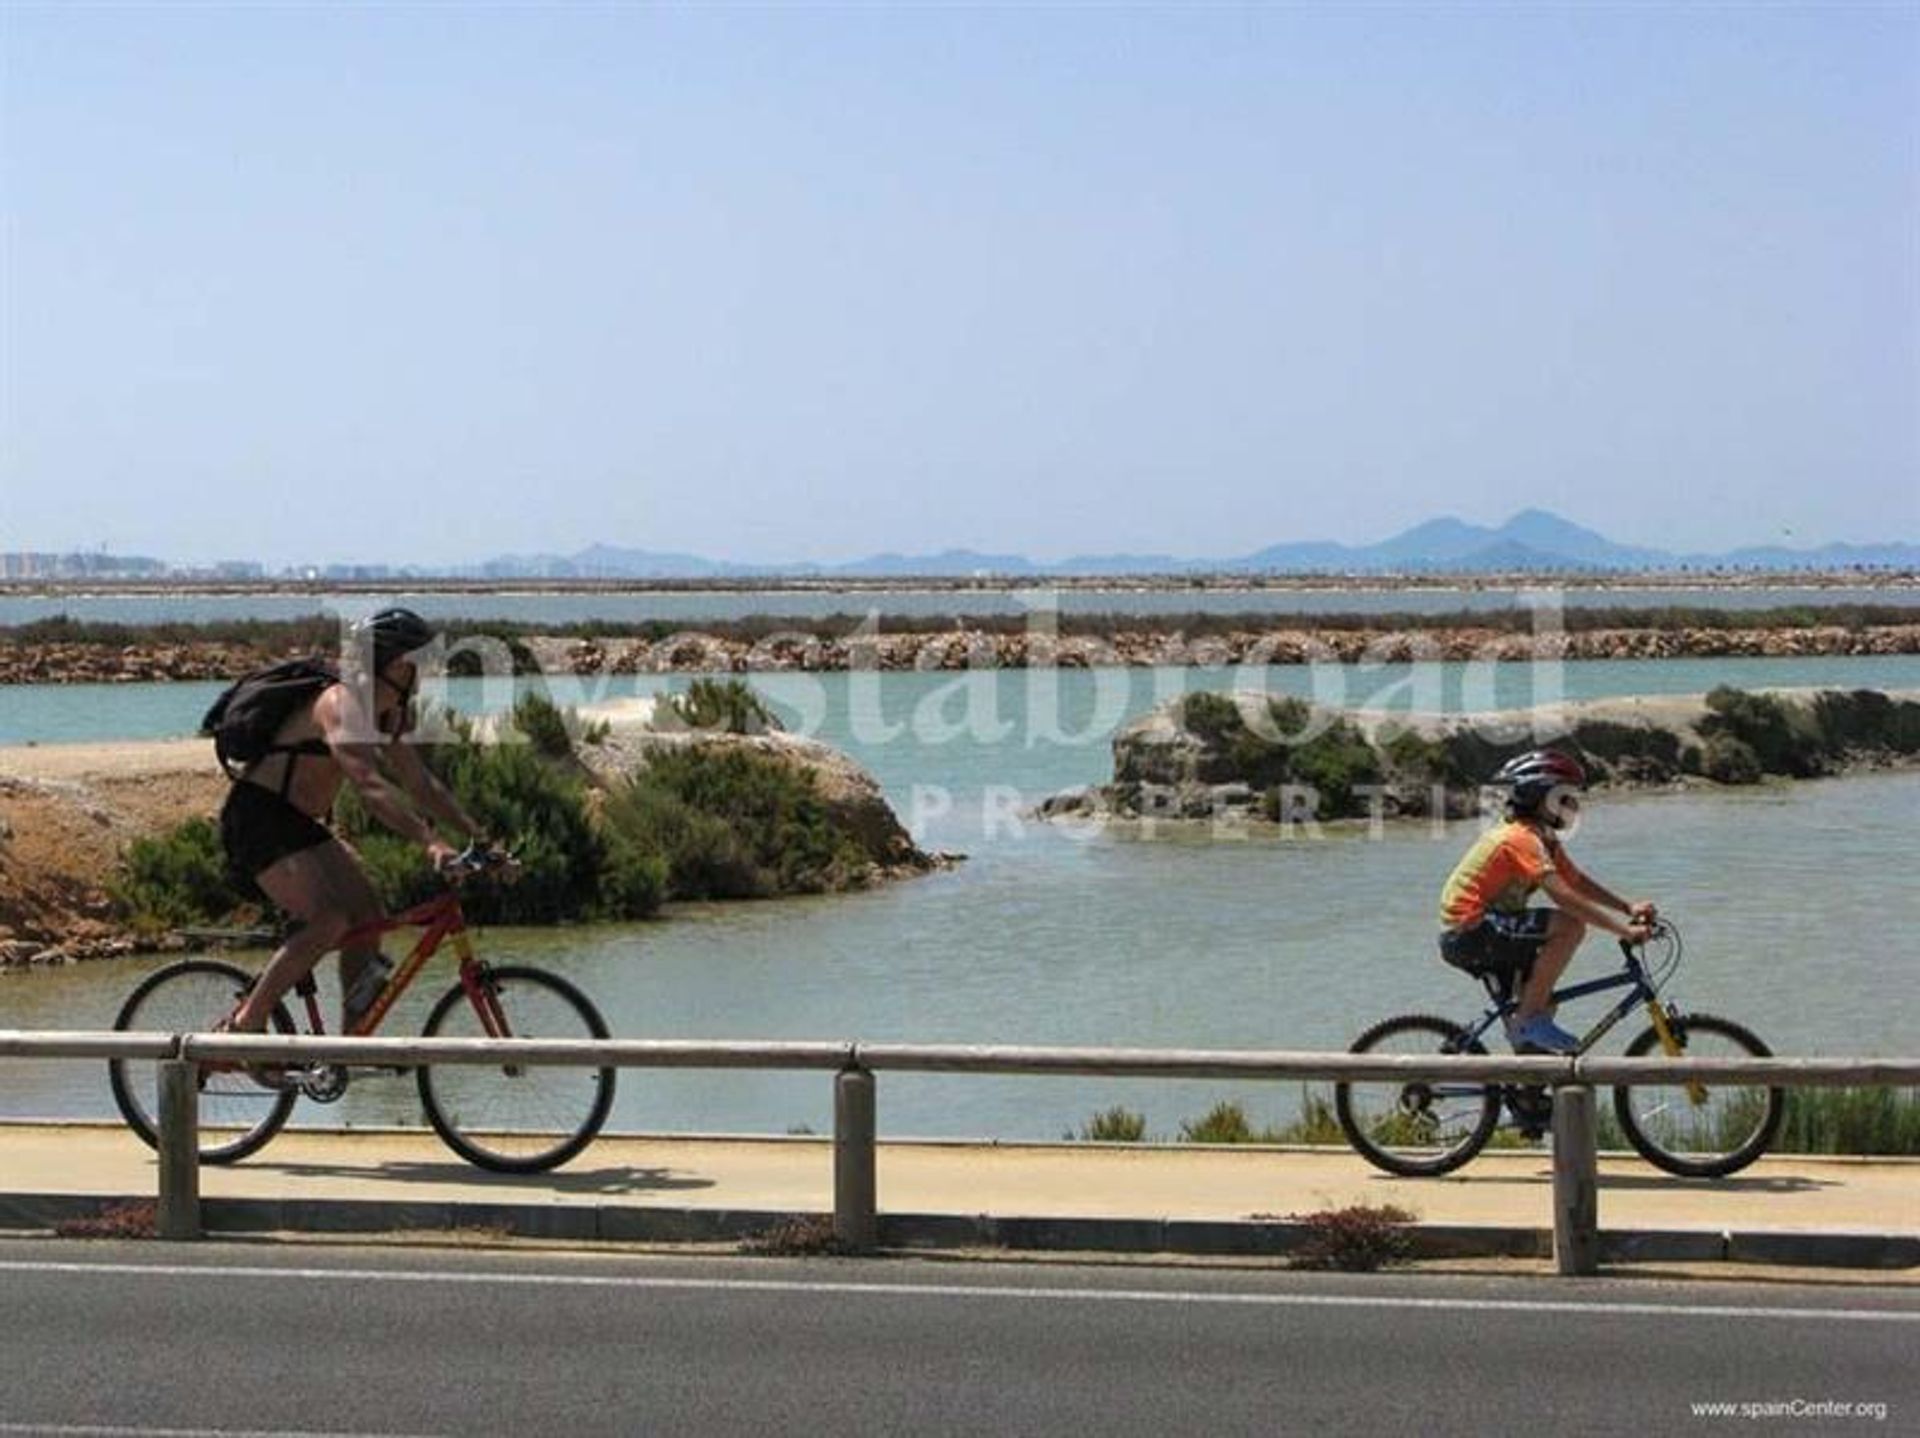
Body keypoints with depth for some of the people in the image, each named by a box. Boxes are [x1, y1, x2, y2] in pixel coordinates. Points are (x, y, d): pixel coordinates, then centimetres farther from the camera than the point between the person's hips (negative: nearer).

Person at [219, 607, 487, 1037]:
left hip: (300, 823, 10)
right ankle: (245, 1024, -12)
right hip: (257, 817, -10)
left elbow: (422, 784, 14)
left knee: (367, 917, 1)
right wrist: (431, 842, -47)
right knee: (330, 921, -22)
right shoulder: (341, 705, -23)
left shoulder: (387, 716, 7)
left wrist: (477, 836, 4)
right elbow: (371, 786, -37)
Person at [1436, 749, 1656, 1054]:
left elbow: (1578, 882, 15)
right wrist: (1624, 929, -28)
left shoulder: (1543, 838, 14)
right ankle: (1527, 1019, -16)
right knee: (1570, 927, -21)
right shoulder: (1522, 838, -19)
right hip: (1469, 934, -11)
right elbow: (1563, 896, -27)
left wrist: (1629, 908, 1)